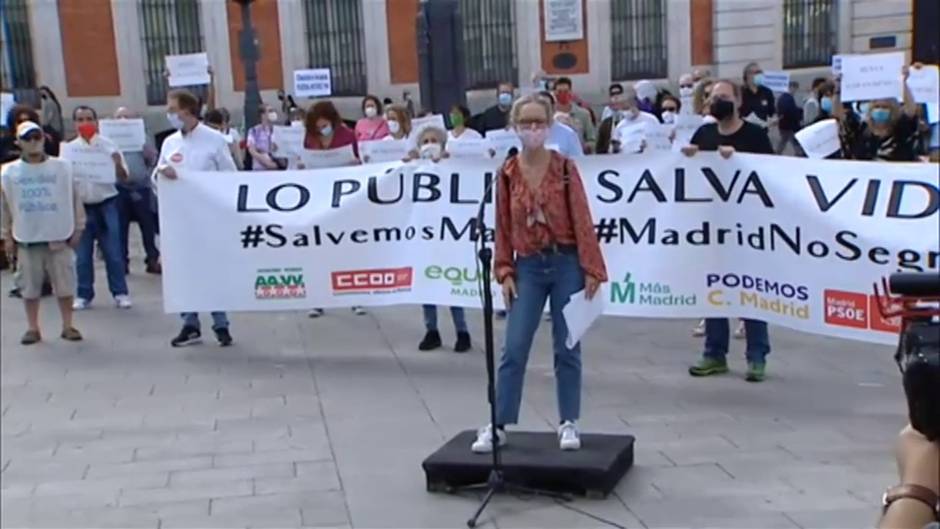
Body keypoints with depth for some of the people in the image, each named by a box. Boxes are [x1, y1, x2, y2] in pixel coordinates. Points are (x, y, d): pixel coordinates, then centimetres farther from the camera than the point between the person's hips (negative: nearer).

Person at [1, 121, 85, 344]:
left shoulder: (62, 167, -2)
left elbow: (73, 199, 2)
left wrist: (77, 228, 2)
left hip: (59, 237, -1)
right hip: (27, 239, 1)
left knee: (65, 284, 4)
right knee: (29, 286, 8)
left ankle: (67, 326, 16)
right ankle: (33, 328, 18)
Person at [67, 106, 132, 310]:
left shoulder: (108, 145, -2)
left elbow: (123, 178, 0)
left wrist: (118, 164, -21)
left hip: (106, 204, -1)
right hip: (81, 206, 2)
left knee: (113, 251, 2)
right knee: (82, 254, 7)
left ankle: (120, 293, 11)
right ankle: (84, 295, 17)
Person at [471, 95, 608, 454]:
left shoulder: (564, 167, -3)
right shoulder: (508, 174, 2)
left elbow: (582, 219, -4)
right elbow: (503, 227, 5)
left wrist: (591, 269, -8)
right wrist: (504, 273, 0)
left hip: (566, 264, -1)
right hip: (528, 267, 1)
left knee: (567, 348, 6)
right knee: (514, 350, 2)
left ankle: (568, 423, 18)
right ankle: (498, 426, 10)